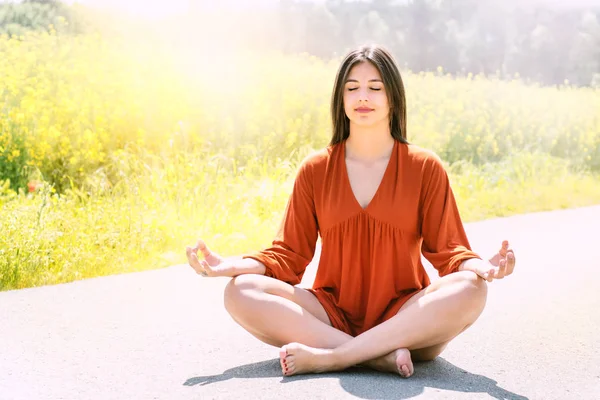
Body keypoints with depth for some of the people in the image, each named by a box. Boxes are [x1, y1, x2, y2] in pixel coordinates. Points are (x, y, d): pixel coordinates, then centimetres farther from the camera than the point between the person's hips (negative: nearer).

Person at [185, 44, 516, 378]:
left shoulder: (425, 168, 3)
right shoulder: (315, 170, 7)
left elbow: (448, 250, 1)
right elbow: (289, 256, 6)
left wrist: (480, 266, -22)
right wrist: (228, 265, -11)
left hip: (405, 320, -1)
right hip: (333, 316, 1)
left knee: (469, 288, -31)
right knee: (241, 291, -22)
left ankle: (328, 357, -32)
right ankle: (379, 356, -32)